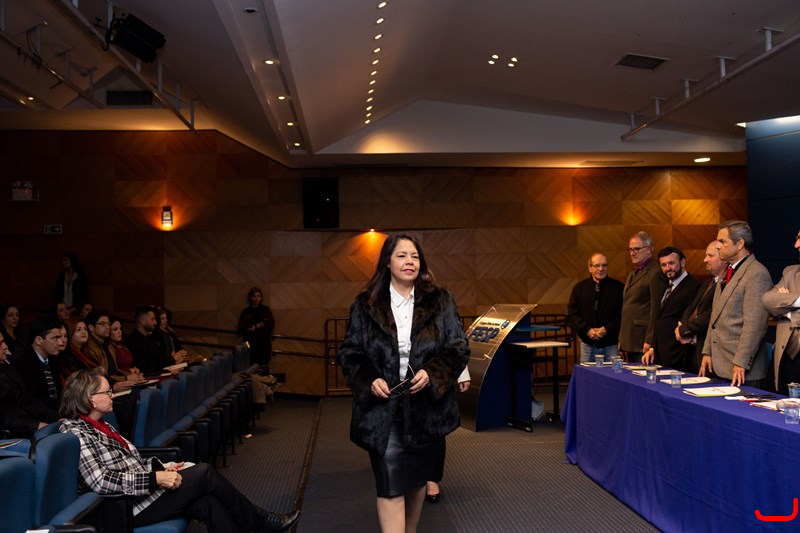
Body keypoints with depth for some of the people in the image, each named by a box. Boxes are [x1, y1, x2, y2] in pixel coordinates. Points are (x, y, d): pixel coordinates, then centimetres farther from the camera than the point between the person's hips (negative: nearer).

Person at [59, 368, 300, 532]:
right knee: (205, 473, -12)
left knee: (209, 503, -14)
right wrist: (155, 478, -24)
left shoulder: (98, 424, 14)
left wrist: (161, 468, 5)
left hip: (140, 490, 8)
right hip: (128, 506, -8)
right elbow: (99, 481, -25)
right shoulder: (75, 432, -15)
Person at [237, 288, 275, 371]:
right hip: (250, 344, 1)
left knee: (264, 368, -9)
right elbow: (240, 329, 2)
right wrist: (258, 326, -10)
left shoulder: (266, 309, 8)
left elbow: (271, 325, -2)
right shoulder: (245, 311, 10)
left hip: (264, 343, -1)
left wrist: (254, 328, -7)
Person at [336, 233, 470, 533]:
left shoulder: (439, 302, 3)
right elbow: (349, 353, 5)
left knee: (417, 479, 17)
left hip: (426, 405, 2)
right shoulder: (366, 305, 1)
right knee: (390, 487, -9)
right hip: (383, 410, -2)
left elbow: (459, 348, 2)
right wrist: (369, 381, -13)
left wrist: (432, 374, -15)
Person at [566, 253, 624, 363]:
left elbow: (622, 315, -2)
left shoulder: (618, 287, 3)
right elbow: (572, 315, 4)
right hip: (588, 344, 2)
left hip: (611, 343, -2)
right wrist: (587, 330, -9)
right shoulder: (579, 288, 9)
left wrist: (607, 329, -13)